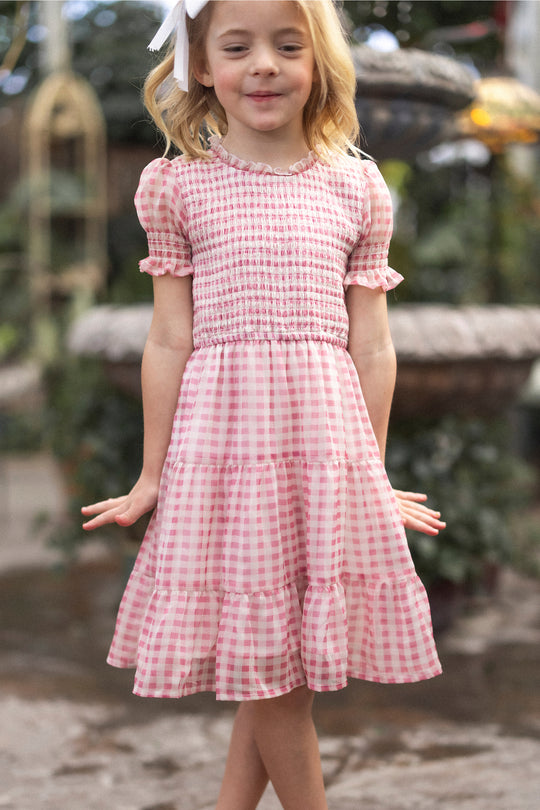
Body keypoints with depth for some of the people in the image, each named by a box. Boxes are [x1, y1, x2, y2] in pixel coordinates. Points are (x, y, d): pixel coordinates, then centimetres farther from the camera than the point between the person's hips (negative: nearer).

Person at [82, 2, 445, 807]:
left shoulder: (356, 188, 7)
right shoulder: (181, 187, 3)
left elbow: (371, 345, 8)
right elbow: (170, 340, 3)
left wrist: (375, 474, 9)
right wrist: (151, 476, 4)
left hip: (325, 437, 2)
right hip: (221, 434, -2)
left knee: (284, 660, 8)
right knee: (263, 661, 3)